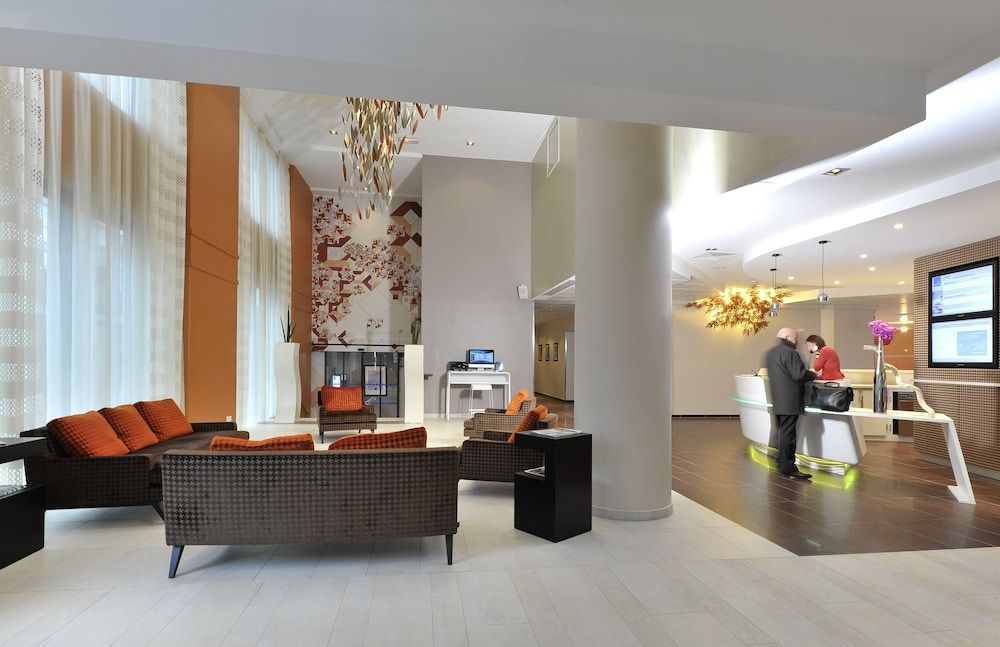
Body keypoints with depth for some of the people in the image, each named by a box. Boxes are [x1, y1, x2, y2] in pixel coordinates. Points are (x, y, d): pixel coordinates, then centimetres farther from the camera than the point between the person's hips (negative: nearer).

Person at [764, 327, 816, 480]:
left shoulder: (770, 353, 14)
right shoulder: (789, 352, -15)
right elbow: (799, 374, -21)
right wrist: (814, 375, -3)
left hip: (777, 400, 9)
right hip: (789, 401, -9)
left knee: (783, 432, 18)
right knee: (788, 434, -7)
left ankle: (783, 465, 28)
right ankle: (788, 469, -4)